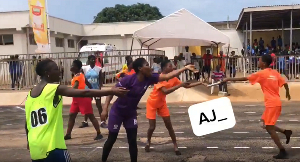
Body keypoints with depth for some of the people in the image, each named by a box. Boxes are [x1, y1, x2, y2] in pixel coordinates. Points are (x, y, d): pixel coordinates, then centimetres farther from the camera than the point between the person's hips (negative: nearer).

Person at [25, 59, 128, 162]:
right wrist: (112, 91, -19)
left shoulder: (30, 94, 11)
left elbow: (27, 124, 18)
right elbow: (84, 93, -18)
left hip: (34, 148, 8)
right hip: (51, 146, -7)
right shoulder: (54, 89, -8)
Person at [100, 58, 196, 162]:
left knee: (132, 141, 3)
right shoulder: (129, 79, -27)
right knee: (112, 139, 6)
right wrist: (105, 108, -27)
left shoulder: (149, 78, -11)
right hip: (117, 112, -5)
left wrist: (185, 68, -12)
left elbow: (167, 76, -9)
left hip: (131, 114, 5)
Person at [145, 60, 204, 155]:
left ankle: (175, 146, 8)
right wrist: (180, 85, -42)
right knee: (152, 126, -3)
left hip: (162, 103, 5)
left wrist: (200, 83, -8)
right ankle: (148, 142, 26)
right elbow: (165, 91, -40)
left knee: (169, 125, 0)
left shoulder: (173, 78, -8)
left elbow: (187, 86, -2)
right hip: (152, 103, -5)